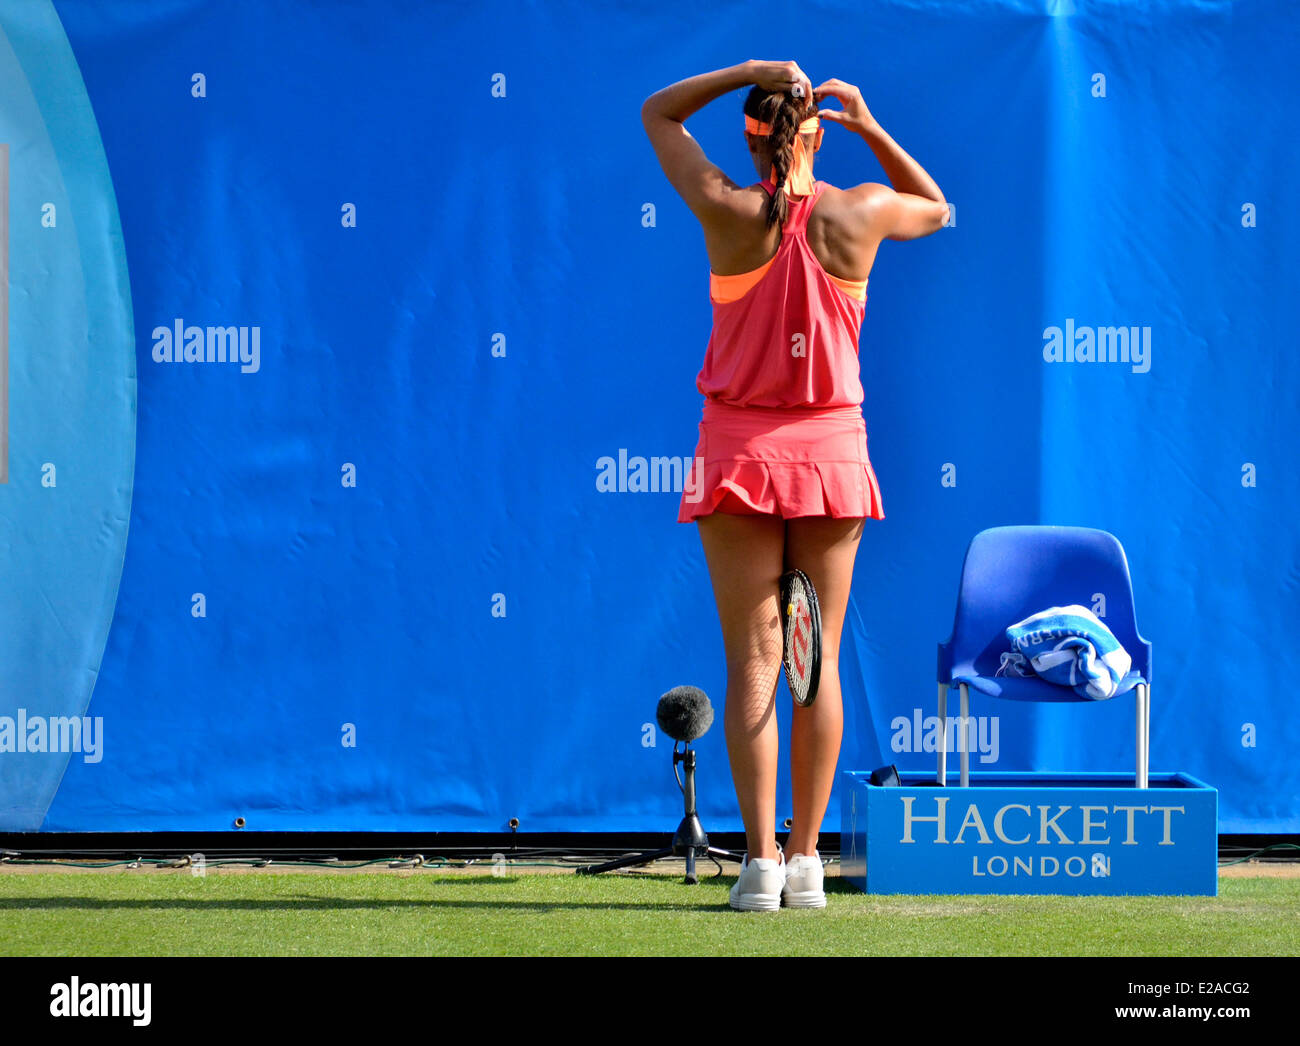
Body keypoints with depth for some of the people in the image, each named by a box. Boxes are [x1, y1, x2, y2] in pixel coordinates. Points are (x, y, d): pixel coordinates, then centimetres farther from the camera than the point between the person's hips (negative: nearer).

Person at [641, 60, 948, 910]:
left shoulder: (727, 211, -8)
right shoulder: (860, 214, -5)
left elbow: (657, 113, 7)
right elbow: (937, 209, 19)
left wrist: (749, 72, 0)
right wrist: (870, 128, 10)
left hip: (742, 449, -1)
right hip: (830, 448, 1)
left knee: (754, 662, -1)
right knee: (820, 663, 5)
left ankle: (761, 860, -7)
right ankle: (807, 860, 4)